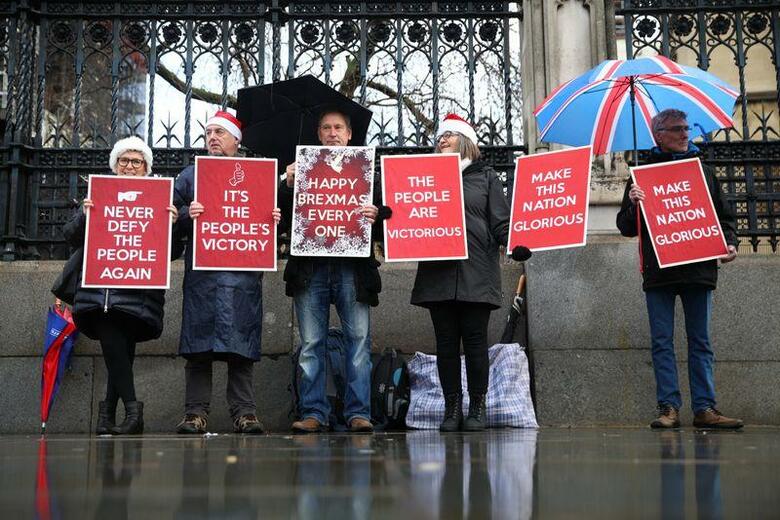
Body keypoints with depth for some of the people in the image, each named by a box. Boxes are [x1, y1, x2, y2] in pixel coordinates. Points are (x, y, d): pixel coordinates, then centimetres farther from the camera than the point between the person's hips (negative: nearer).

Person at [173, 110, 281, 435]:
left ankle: (244, 413, -1)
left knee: (241, 346, -4)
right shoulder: (190, 175, 19)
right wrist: (187, 215, -10)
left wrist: (275, 220, -6)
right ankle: (196, 413, 1)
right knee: (198, 346, -3)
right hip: (201, 271, 1)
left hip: (243, 272, -1)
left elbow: (271, 213, 16)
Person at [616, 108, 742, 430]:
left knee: (700, 342, 3)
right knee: (662, 342, -1)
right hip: (658, 273, -2)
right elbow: (626, 228, 7)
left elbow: (724, 216, 19)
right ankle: (669, 407, 1)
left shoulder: (704, 172, 16)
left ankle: (704, 408, 4)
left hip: (699, 269, 2)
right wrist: (633, 205, -13)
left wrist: (730, 243, 0)